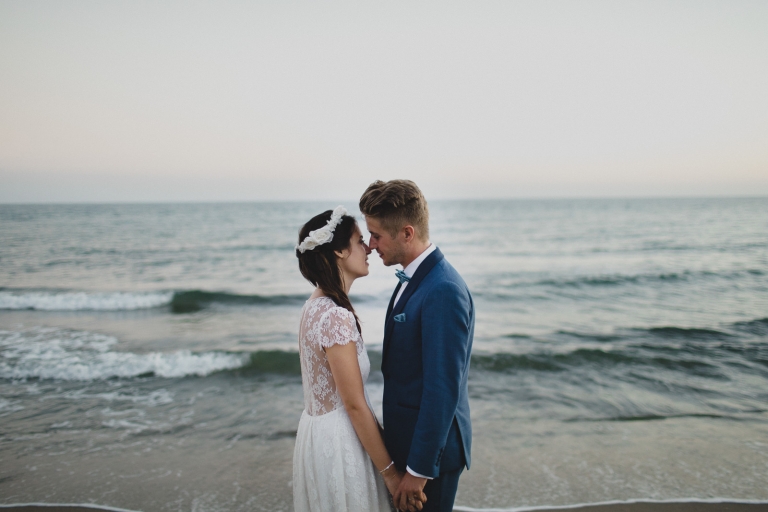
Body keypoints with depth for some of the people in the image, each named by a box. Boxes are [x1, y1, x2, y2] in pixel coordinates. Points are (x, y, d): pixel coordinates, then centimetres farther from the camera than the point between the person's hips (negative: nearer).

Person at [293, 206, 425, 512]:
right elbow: (355, 405, -21)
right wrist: (389, 471, -13)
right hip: (339, 439, -9)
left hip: (322, 430, 9)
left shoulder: (317, 305, 4)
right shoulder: (336, 316, -24)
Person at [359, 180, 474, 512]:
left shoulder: (443, 292, -26)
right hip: (407, 436, 9)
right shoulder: (415, 278, 5)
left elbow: (443, 389, -26)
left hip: (430, 446, -9)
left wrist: (419, 469, -20)